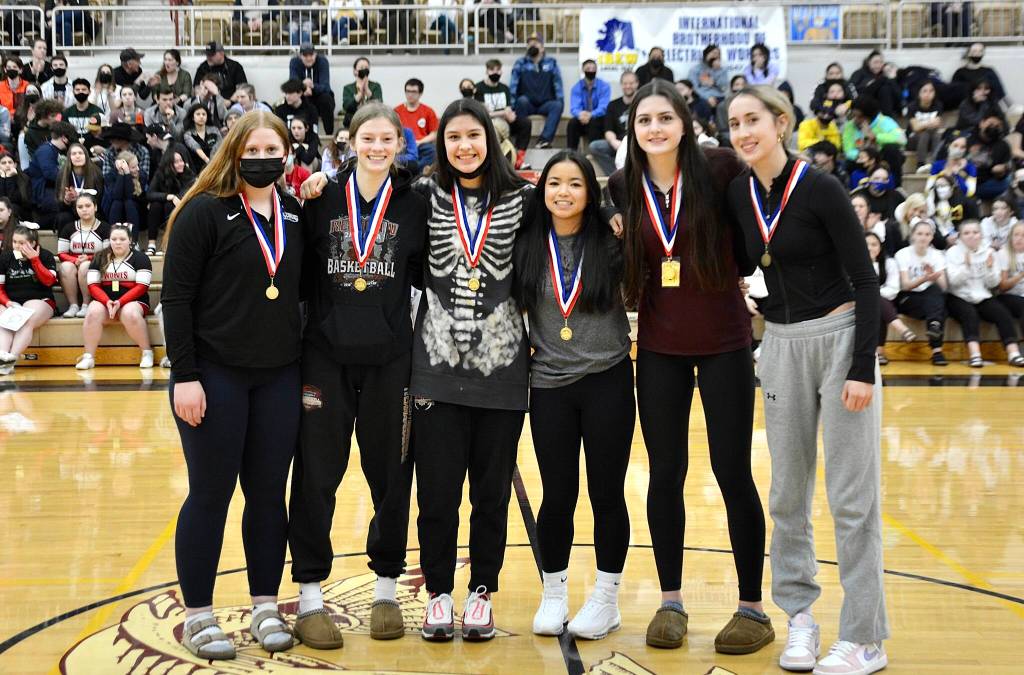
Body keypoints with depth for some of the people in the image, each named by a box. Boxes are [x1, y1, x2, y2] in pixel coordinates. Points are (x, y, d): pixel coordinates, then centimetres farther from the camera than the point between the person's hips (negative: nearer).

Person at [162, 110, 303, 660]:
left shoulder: (296, 214, 7)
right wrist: (184, 376, -15)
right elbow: (176, 297, -10)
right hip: (215, 374, -4)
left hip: (279, 377, 4)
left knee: (269, 493, 9)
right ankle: (197, 615, 15)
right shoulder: (204, 212, -8)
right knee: (211, 493, 3)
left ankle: (266, 607, 21)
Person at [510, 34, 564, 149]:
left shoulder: (551, 63, 14)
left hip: (545, 105, 1)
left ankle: (544, 139, -45)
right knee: (522, 100, -35)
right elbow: (513, 85, 1)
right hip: (527, 105, -1)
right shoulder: (521, 63, 11)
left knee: (557, 105, -32)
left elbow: (558, 84, 9)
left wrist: (560, 101, -6)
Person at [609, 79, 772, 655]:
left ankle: (754, 608, 12)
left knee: (733, 472, 1)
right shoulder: (622, 188, 1)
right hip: (659, 346, 3)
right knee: (665, 473, 7)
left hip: (724, 341, -3)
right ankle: (671, 602, 20)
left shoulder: (719, 169, -9)